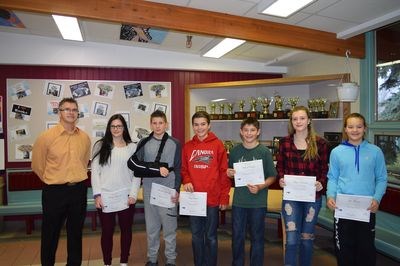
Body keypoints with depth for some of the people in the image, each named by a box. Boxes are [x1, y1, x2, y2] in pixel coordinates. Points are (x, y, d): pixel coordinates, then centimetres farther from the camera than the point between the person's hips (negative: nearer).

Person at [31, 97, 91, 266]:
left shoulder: (85, 137, 1)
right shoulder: (47, 136, -9)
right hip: (54, 192, -3)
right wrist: (52, 182, 8)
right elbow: (37, 165, 1)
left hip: (79, 190, 3)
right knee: (51, 233, 10)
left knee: (76, 233, 16)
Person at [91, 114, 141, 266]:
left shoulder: (132, 147, 4)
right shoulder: (100, 146, 3)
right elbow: (95, 171, 0)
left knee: (126, 229, 10)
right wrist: (97, 194, -7)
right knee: (107, 231, 7)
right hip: (105, 196, -1)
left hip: (125, 196, 1)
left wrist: (133, 194, -5)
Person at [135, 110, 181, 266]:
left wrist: (177, 190, -6)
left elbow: (178, 169, 1)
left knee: (169, 226, 4)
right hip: (149, 191, 2)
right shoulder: (144, 143, 6)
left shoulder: (175, 143, 3)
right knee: (151, 227, 11)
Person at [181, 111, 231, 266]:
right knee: (196, 235, 15)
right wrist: (186, 181, -10)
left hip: (213, 198, -3)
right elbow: (183, 169, 11)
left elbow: (224, 172, -4)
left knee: (211, 236, 9)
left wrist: (224, 197, -7)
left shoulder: (218, 145, -4)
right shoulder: (187, 146, 5)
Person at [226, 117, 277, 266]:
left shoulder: (264, 152, -5)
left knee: (257, 237, 11)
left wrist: (260, 187, -19)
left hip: (258, 202, -2)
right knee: (237, 236, 12)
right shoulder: (235, 151, 3)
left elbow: (272, 176, -3)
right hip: (239, 201, 2)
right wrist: (229, 174, -8)